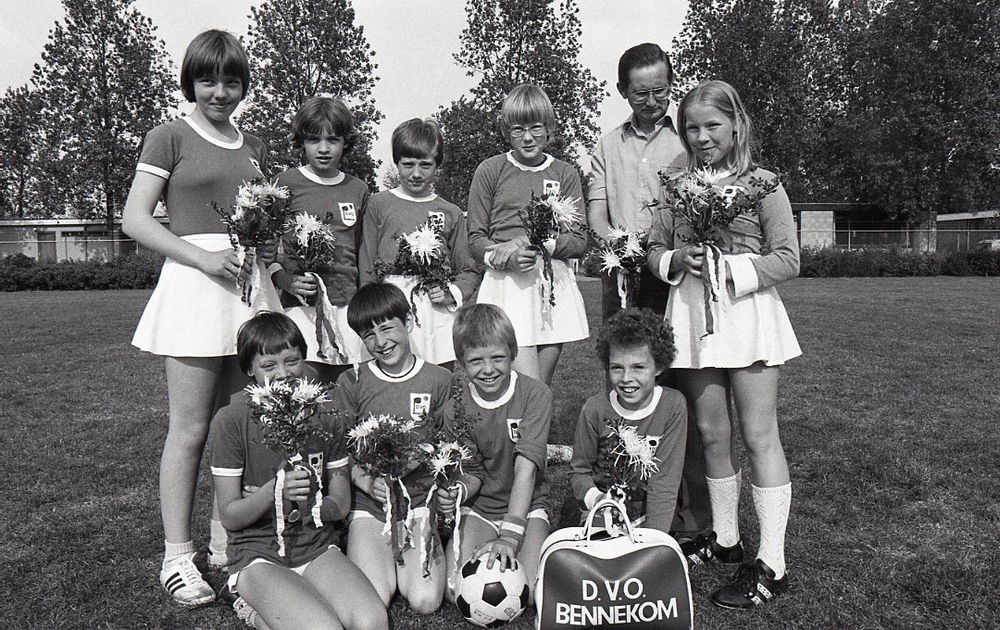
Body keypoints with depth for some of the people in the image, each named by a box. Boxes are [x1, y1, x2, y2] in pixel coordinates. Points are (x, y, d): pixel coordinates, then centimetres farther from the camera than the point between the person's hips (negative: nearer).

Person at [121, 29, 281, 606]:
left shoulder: (253, 147, 19)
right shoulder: (170, 138, 3)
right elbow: (135, 220, -3)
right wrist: (202, 256, -15)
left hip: (252, 280, 5)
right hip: (194, 279, -5)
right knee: (191, 429, -2)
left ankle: (228, 537, 24)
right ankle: (178, 556, 11)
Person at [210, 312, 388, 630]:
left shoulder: (324, 415, 3)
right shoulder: (231, 420, -7)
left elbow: (340, 505, 4)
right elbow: (229, 516, -6)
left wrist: (303, 503, -16)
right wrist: (274, 491, -24)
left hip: (318, 546, 4)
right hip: (258, 554, -3)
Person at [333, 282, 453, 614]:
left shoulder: (439, 380, 1)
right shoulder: (352, 382, 2)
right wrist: (368, 483, -14)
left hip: (421, 500, 0)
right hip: (368, 503, 0)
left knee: (425, 601, -16)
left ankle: (401, 559, 16)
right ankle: (382, 560, 15)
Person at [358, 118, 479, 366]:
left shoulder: (450, 213, 11)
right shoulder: (379, 204, 8)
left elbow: (469, 271, 15)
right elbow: (366, 266, 7)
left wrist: (451, 293, -5)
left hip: (438, 311, 1)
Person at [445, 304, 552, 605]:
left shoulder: (535, 394, -14)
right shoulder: (458, 405, -4)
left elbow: (526, 467, -22)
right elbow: (472, 473, -2)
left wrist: (509, 535, -29)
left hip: (526, 505, -2)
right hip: (478, 507, 2)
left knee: (530, 592, -21)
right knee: (457, 591, -17)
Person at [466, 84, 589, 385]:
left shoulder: (565, 174, 11)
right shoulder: (490, 171, 5)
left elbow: (579, 239, 4)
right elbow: (475, 238, 4)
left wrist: (532, 243, -11)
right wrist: (505, 256, -17)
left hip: (555, 285, 3)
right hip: (507, 285, -2)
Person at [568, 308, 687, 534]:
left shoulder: (673, 406, -10)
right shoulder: (595, 409, -8)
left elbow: (665, 481, -10)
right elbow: (579, 470, 2)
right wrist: (594, 497, -18)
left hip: (649, 516, 0)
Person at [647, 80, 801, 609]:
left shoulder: (762, 184, -1)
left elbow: (787, 259, -4)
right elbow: (654, 250, 12)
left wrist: (731, 268, -17)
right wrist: (678, 259, -10)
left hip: (746, 312, -4)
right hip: (691, 315, 4)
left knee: (758, 436, -2)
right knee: (712, 435, 12)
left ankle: (771, 565, 6)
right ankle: (724, 538, 29)